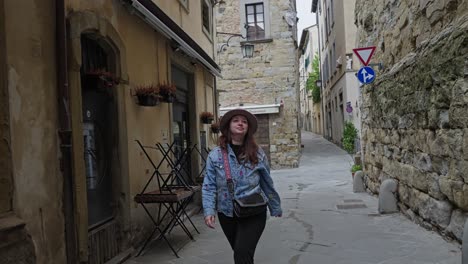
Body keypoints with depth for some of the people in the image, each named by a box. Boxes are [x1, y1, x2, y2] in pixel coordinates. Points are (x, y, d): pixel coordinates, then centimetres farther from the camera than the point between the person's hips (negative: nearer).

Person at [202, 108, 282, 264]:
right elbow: (209, 186, -5)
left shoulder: (257, 154, -1)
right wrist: (209, 211, -16)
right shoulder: (215, 155, -4)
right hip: (227, 213, 2)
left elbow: (267, 183, 6)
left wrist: (276, 208, 13)